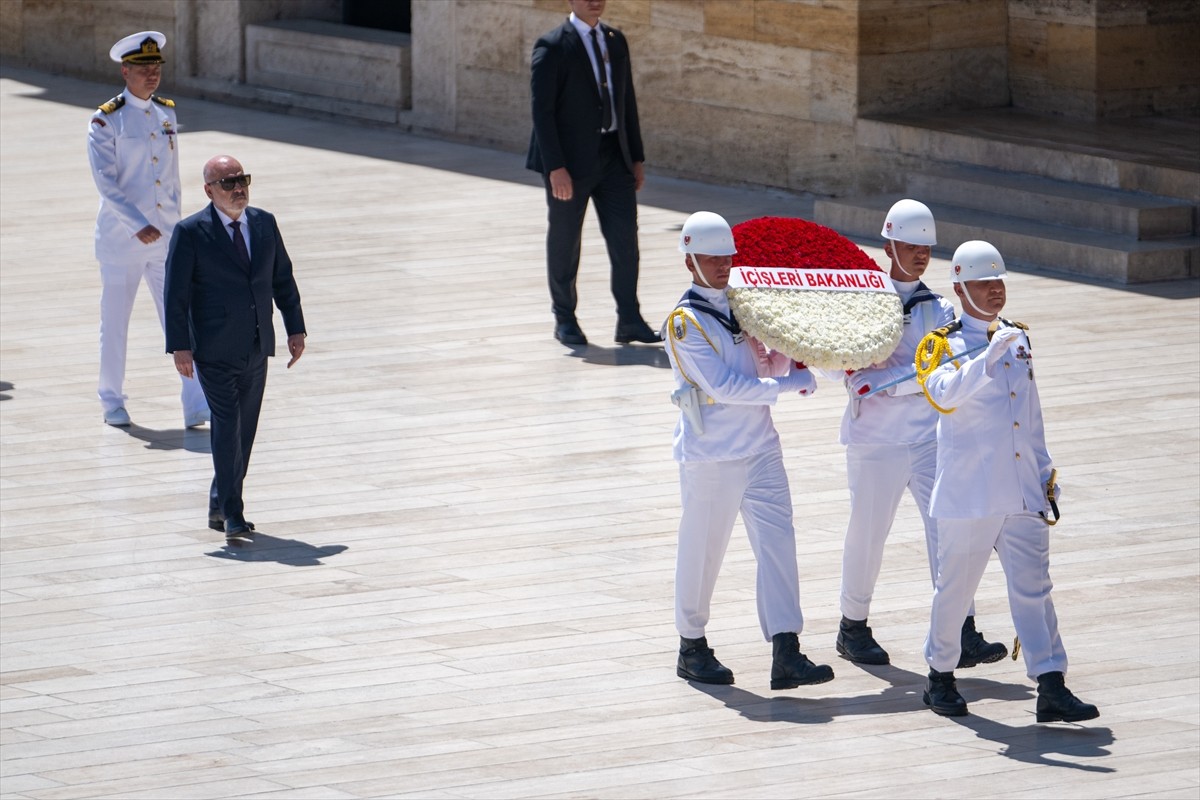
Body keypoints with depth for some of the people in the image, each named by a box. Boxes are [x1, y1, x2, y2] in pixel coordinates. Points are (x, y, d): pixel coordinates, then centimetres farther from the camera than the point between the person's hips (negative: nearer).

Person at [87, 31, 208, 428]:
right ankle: (112, 404, 19)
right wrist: (138, 226, -23)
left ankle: (196, 406, -7)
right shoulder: (105, 121, -8)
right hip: (120, 238, -4)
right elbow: (105, 181, -15)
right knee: (115, 322, 7)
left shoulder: (166, 114, 9)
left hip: (165, 237, 4)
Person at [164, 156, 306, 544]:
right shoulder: (190, 233, -8)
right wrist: (180, 347, -14)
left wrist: (295, 328, 10)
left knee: (245, 431, 10)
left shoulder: (265, 224, 8)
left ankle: (221, 506, 23)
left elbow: (283, 279, 15)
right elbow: (175, 294, -8)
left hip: (256, 350, 6)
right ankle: (232, 515, -13)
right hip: (215, 351, -6)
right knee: (227, 427, -12)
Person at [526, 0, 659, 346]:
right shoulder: (552, 47, -10)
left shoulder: (616, 41, 10)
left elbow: (627, 101, 15)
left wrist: (636, 157, 11)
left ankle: (629, 321, 4)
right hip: (571, 161, -5)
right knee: (564, 243, 7)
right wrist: (556, 168, -19)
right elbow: (542, 110, -13)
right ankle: (565, 319, 20)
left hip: (613, 156, 5)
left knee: (625, 239, 0)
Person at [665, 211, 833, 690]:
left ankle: (786, 654, -11)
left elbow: (769, 369, 18)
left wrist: (788, 358, -2)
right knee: (702, 553, 5)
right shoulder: (686, 322, -10)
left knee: (777, 543, -5)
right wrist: (788, 383, -16)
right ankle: (692, 649, 22)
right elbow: (723, 386, -18)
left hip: (760, 448, 6)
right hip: (711, 457, -6)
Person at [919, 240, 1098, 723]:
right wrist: (990, 357, -38)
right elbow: (945, 393, -28)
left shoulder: (1017, 340, 15)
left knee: (1033, 587, -3)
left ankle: (1051, 689, -8)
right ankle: (940, 678, 23)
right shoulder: (948, 345, -5)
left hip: (1022, 494, 5)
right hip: (968, 495, -5)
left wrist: (1046, 474, 19)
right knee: (955, 589, 5)